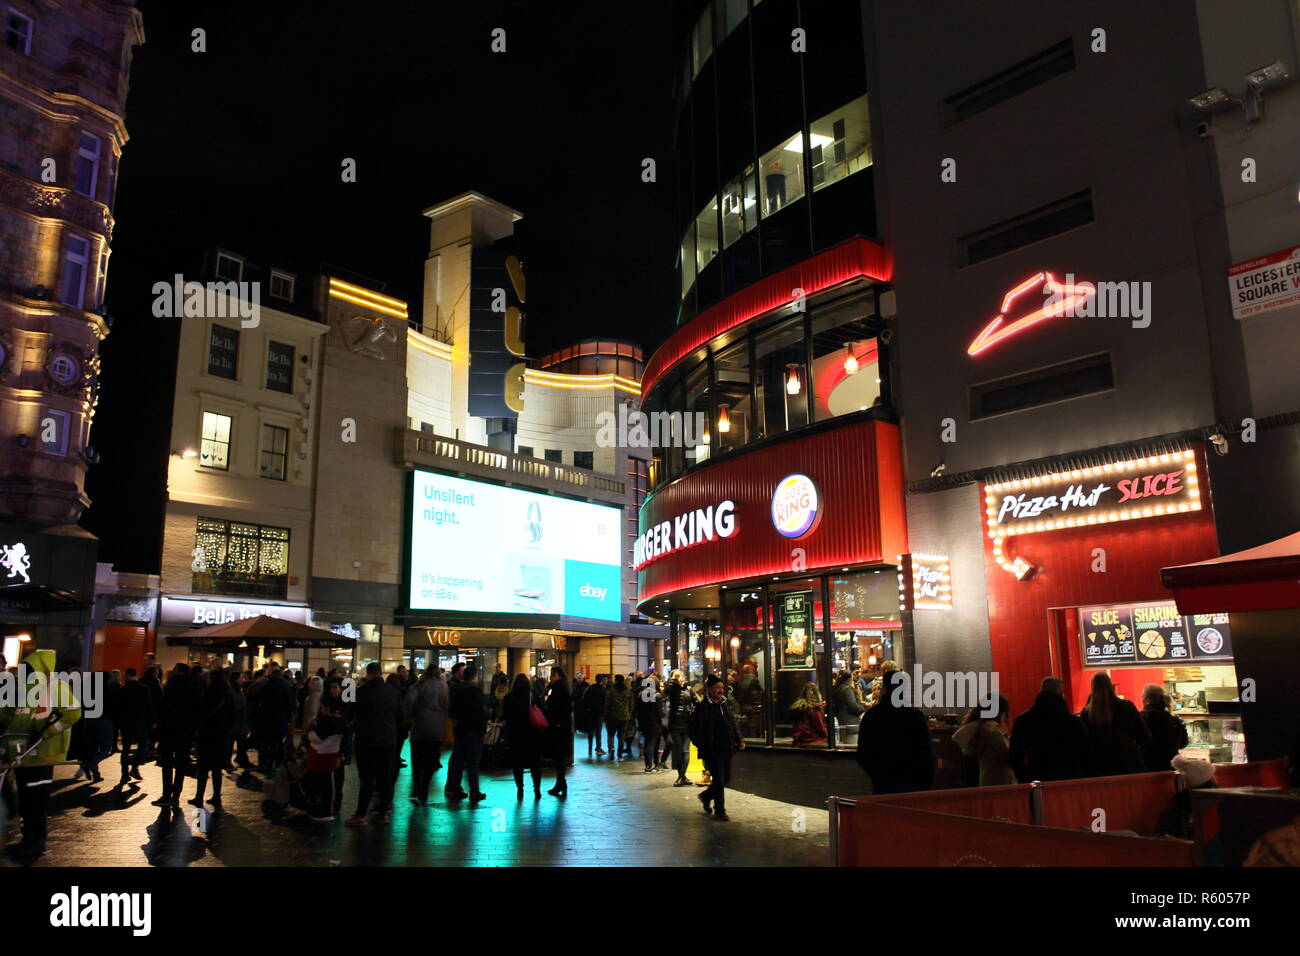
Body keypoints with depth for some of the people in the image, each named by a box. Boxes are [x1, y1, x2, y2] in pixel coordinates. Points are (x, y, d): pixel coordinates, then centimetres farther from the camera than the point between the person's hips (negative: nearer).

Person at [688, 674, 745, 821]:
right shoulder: (702, 707, -8)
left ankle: (706, 796, 35)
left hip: (726, 749, 7)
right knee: (719, 779, -5)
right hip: (711, 751, -7)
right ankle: (719, 811, 8)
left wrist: (739, 740, 7)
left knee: (726, 778, 12)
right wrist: (701, 745, -15)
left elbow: (733, 723, 19)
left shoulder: (725, 704, 12)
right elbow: (694, 730, -7)